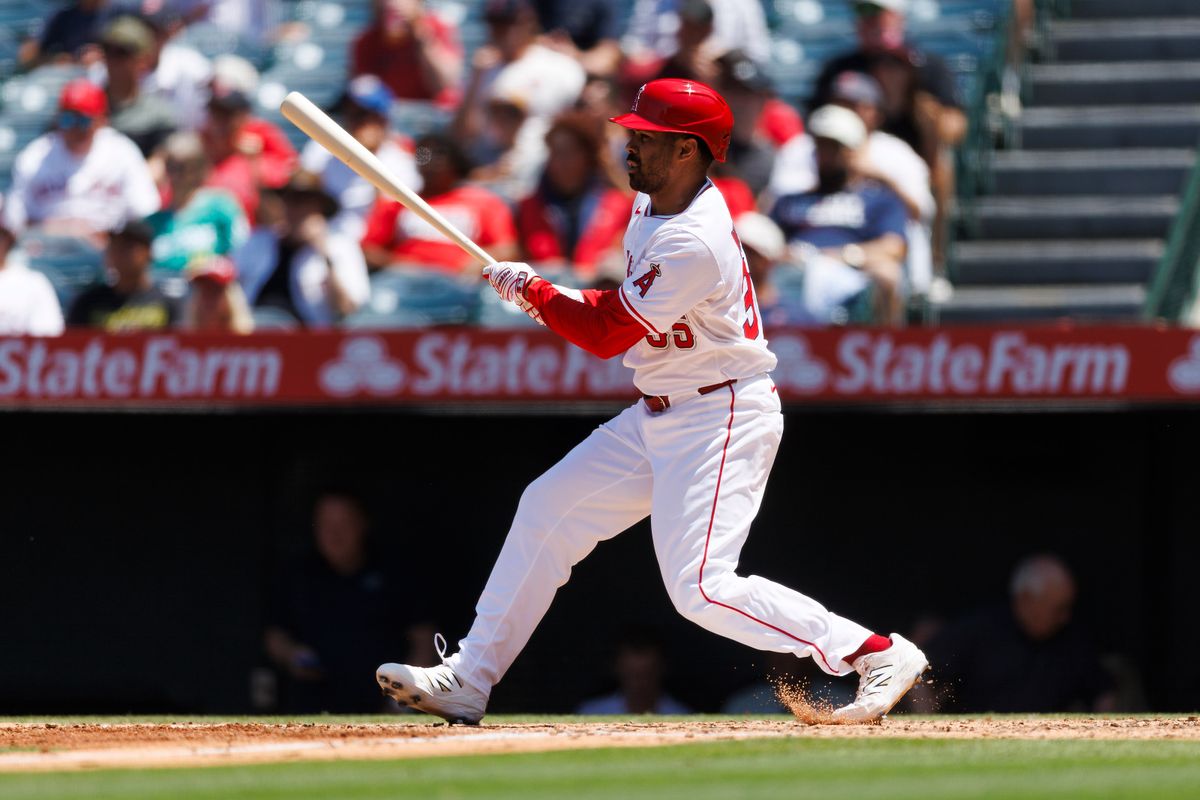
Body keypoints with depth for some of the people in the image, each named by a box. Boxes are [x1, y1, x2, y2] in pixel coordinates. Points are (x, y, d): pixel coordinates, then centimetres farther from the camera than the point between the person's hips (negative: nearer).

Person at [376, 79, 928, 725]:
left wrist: (530, 290, -6)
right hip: (656, 417, 10)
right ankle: (468, 680, 16)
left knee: (701, 589, -18)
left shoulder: (696, 243, -26)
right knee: (547, 511, 9)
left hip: (721, 420, -10)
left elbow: (608, 335, -21)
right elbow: (630, 309, 19)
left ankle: (879, 654, -13)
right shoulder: (651, 206, 6)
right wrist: (552, 299, 1)